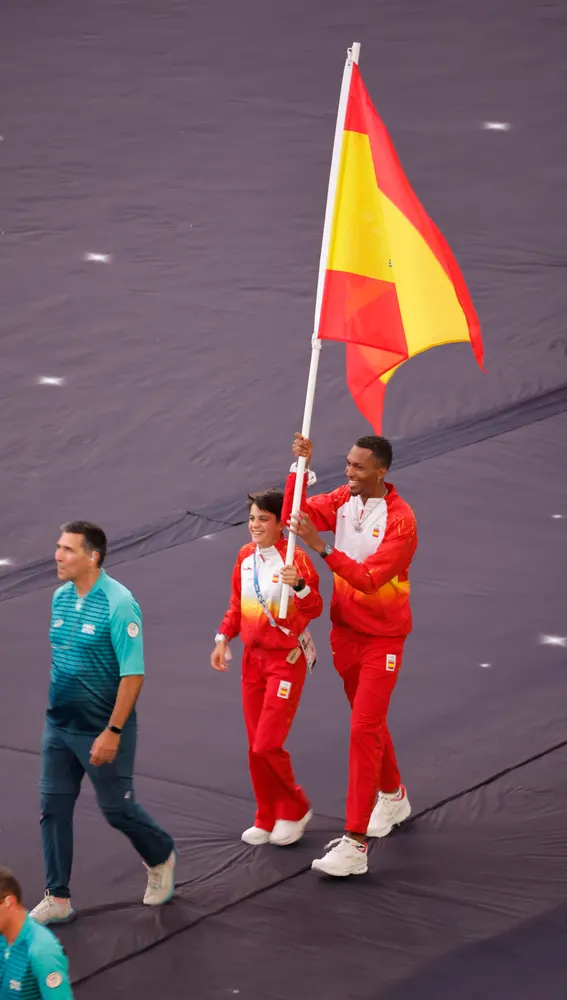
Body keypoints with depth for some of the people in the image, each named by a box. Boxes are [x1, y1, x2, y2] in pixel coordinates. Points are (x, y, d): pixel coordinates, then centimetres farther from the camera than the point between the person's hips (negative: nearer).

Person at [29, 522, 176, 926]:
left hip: (102, 731, -6)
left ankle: (161, 859, 35)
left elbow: (133, 674, -20)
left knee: (118, 809, 7)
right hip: (59, 726, 6)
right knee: (54, 809, 4)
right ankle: (57, 899, 13)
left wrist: (113, 732, -22)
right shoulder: (60, 597, 2)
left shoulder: (118, 603, -19)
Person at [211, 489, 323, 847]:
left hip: (286, 659, -7)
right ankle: (268, 819, 23)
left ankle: (294, 810, 12)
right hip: (253, 656, 7)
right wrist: (223, 639, 8)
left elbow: (314, 609, -23)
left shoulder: (294, 559, -17)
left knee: (267, 745, -10)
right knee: (256, 746, 10)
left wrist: (299, 586, -41)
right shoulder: (246, 556, 4)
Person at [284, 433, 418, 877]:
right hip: (345, 629, 7)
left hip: (382, 637, -7)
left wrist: (322, 547, -37)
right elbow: (296, 515, -6)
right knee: (370, 722, 22)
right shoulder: (345, 498, -2)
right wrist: (299, 467, -16)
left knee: (364, 730, -12)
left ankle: (355, 844, -13)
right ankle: (393, 797, 46)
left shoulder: (400, 520, -23)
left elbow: (369, 578, -29)